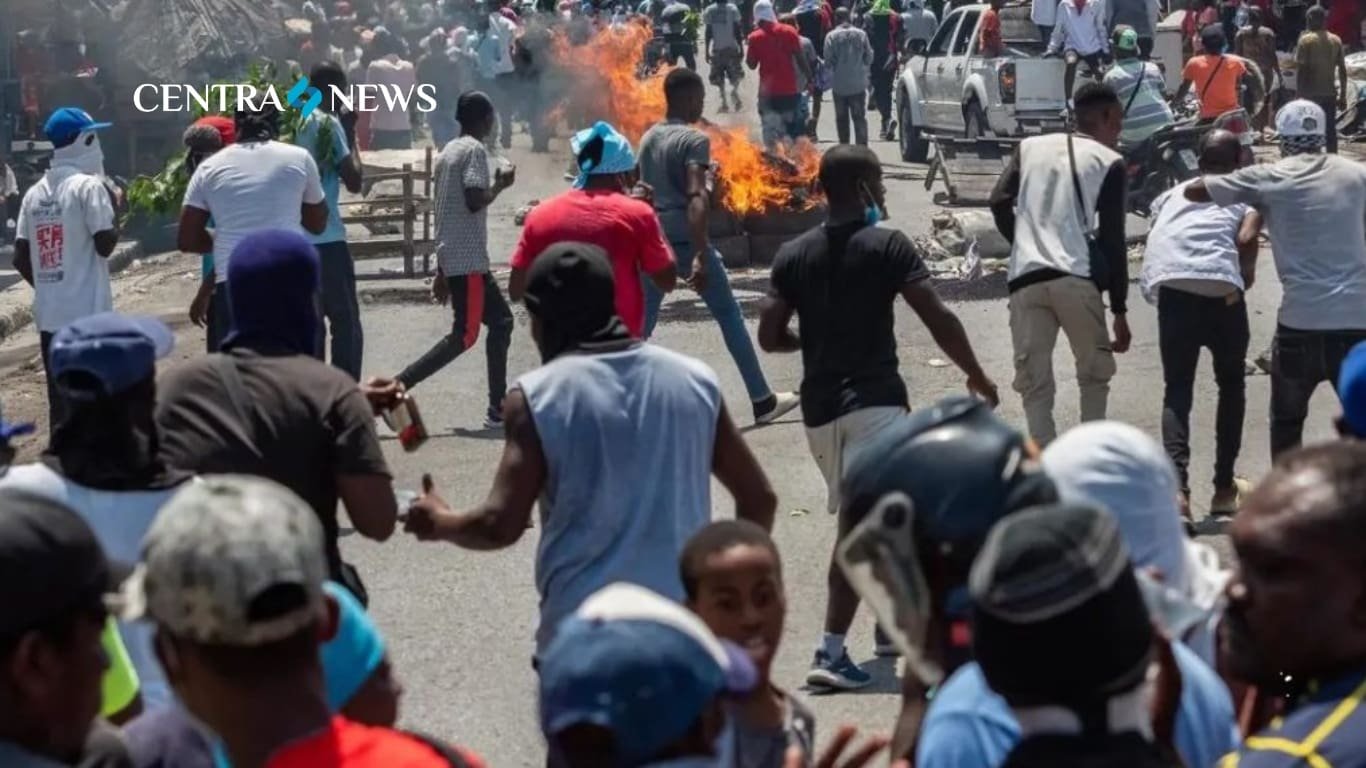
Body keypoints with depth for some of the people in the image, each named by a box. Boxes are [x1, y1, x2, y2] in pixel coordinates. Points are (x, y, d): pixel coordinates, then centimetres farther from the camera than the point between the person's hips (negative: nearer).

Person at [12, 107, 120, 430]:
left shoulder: (34, 193, 11)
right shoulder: (88, 185, -9)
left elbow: (20, 259, 10)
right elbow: (105, 244, -14)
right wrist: (113, 206, 1)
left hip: (49, 314, 6)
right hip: (87, 313, -6)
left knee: (60, 400, 9)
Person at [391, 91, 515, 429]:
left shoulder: (447, 152, 17)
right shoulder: (475, 150, -10)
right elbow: (474, 201, -23)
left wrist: (442, 270, 22)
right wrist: (500, 184, -3)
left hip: (453, 259, 10)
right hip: (468, 260, -10)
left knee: (500, 321, 15)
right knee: (465, 335, -7)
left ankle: (498, 409, 15)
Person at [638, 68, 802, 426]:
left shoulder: (648, 138, 11)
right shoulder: (694, 140, -11)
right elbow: (696, 198, -21)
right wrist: (701, 256, -27)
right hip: (685, 240, -6)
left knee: (641, 325, 9)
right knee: (729, 316, 5)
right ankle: (762, 400, 10)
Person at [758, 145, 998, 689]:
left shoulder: (793, 256, 7)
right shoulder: (888, 247, -6)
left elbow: (770, 336, 5)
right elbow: (938, 319, -10)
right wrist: (977, 377, 3)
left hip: (819, 404, 6)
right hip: (874, 398, -6)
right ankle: (831, 651, -20)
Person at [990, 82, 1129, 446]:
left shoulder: (1030, 147, 19)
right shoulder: (1109, 161, 9)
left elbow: (999, 203, 5)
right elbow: (1112, 240, 4)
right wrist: (1120, 309, 7)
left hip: (1026, 279, 2)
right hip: (1077, 279, -2)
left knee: (1034, 384, 5)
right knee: (1095, 374, 18)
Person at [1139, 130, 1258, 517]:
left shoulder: (1172, 194, 32)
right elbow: (1247, 237, 2)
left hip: (1171, 287, 2)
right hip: (1221, 288, -2)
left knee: (1177, 388, 10)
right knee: (1231, 384, 20)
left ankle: (1177, 486, -10)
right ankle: (1224, 487, 21)